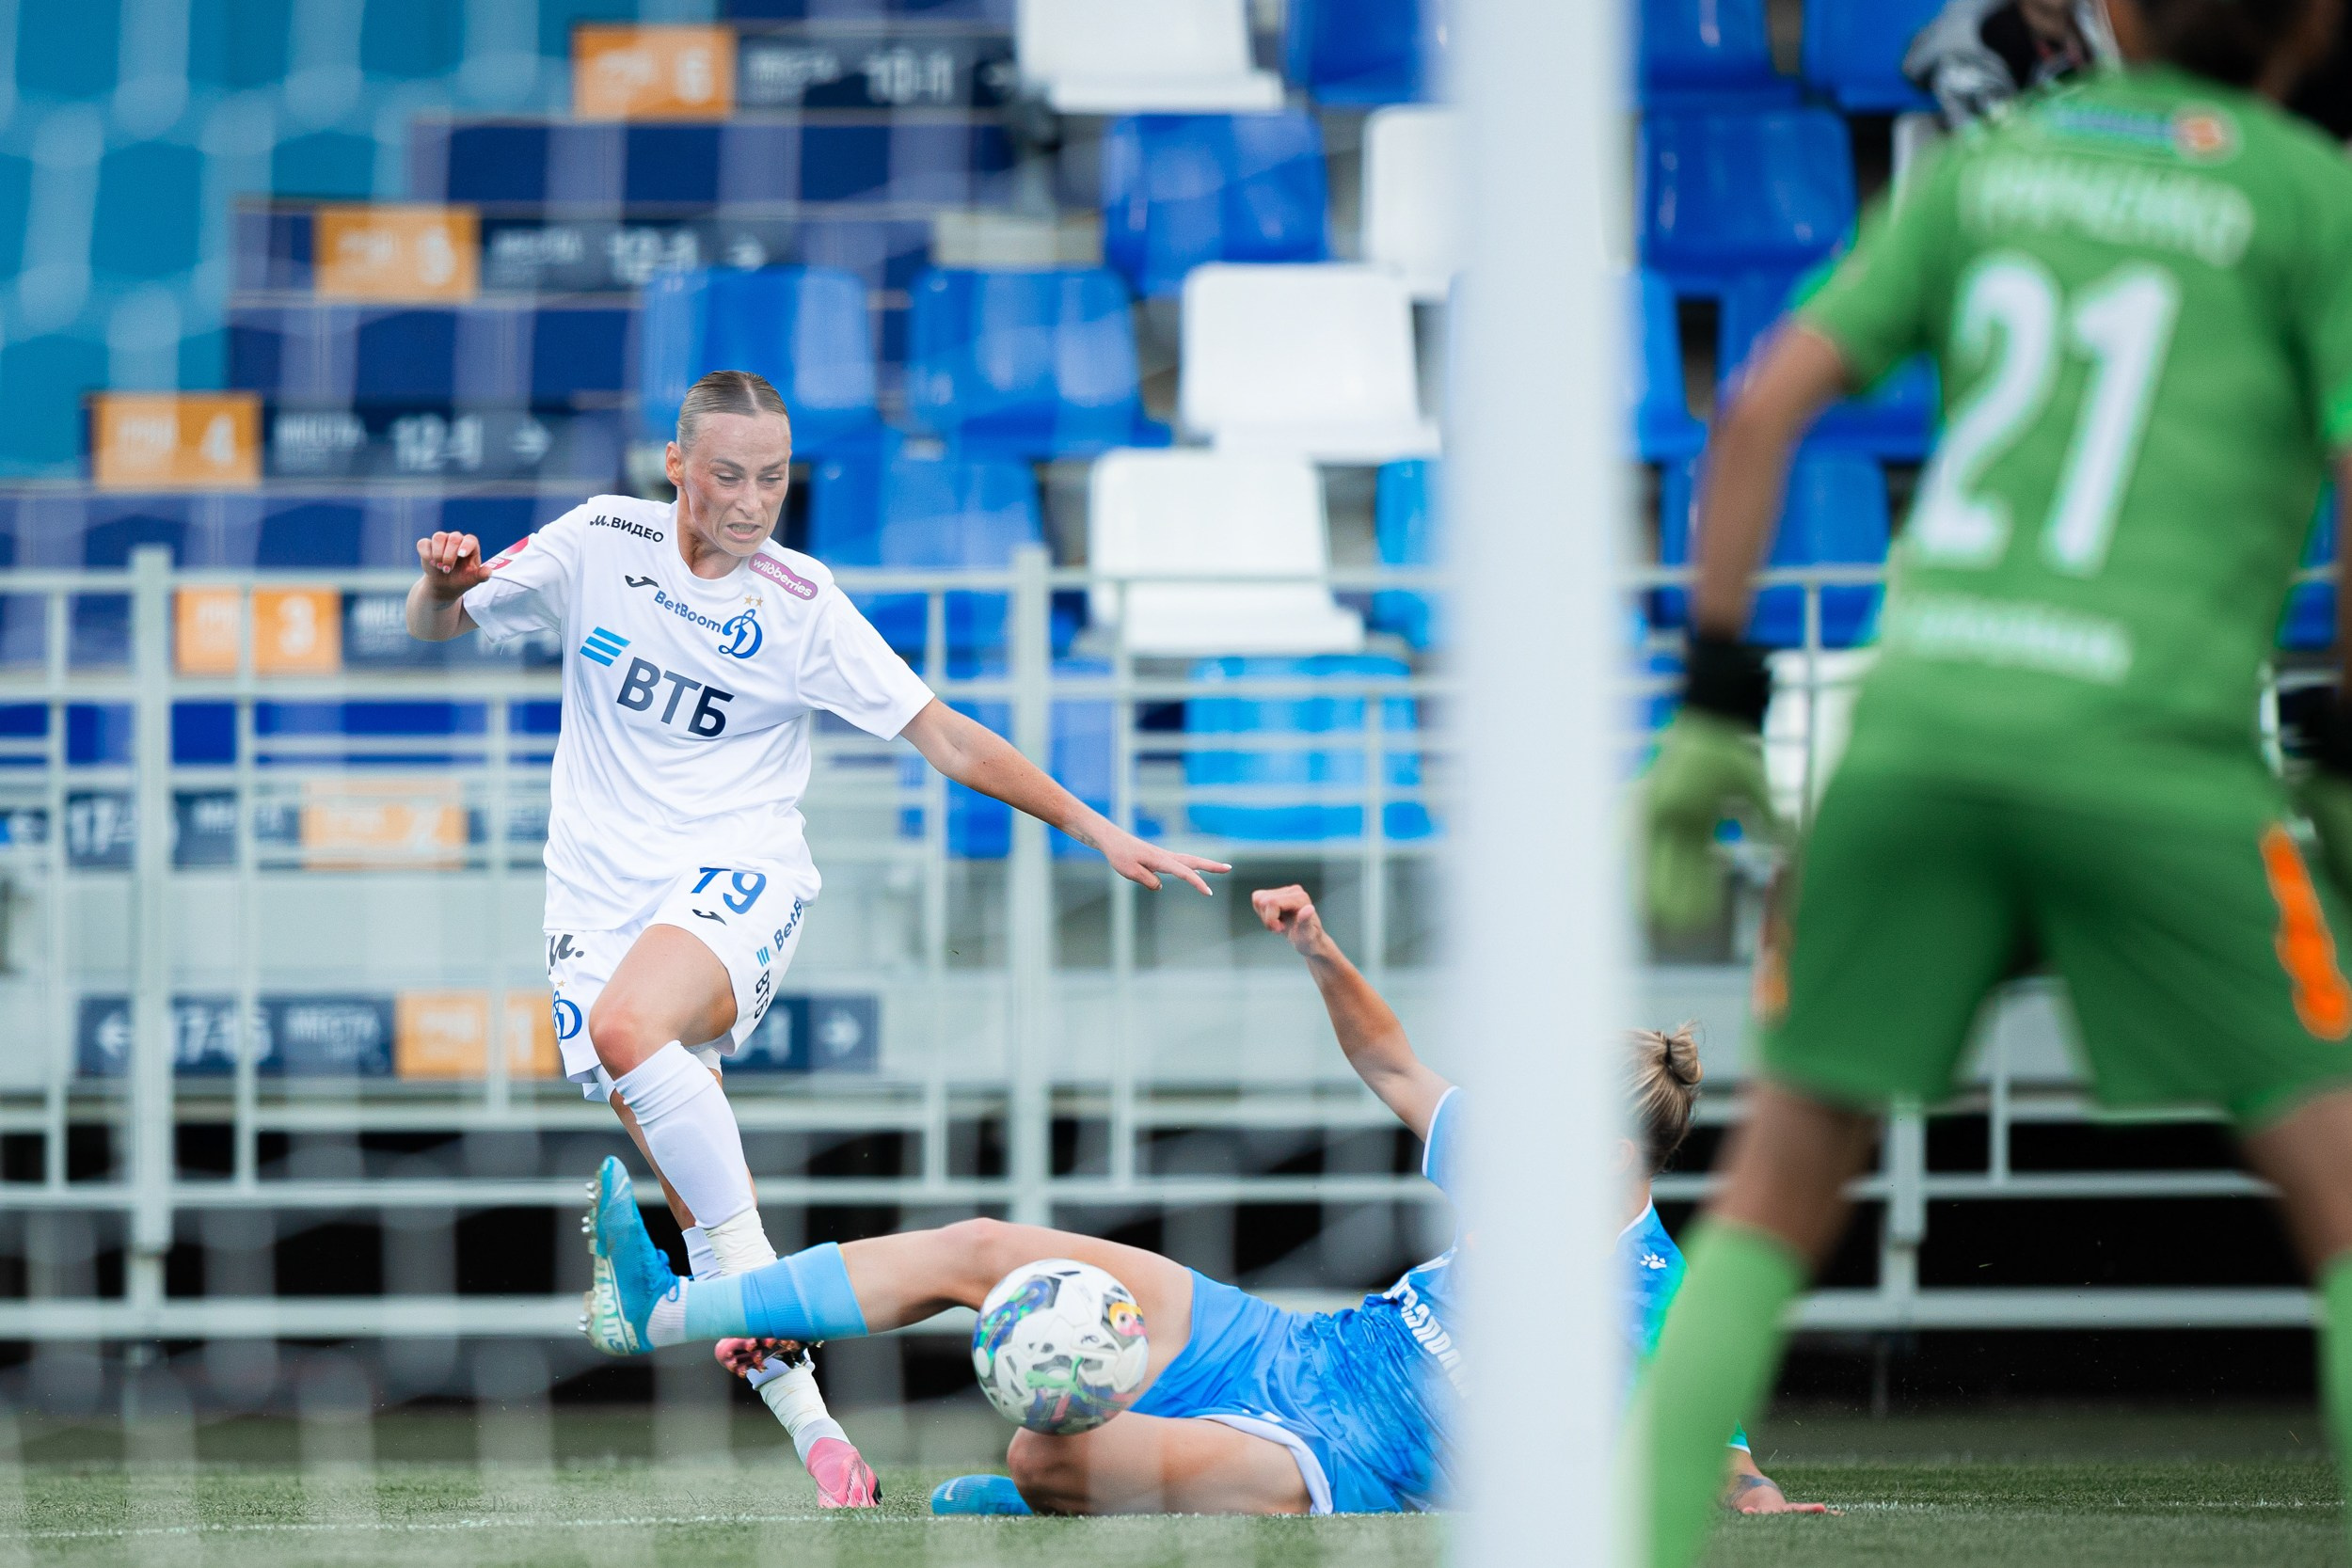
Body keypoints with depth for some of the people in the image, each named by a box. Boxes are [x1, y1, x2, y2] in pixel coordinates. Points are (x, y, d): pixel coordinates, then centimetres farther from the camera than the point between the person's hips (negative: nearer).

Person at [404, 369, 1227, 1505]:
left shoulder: (800, 604, -3)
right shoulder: (600, 543, 2)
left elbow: (947, 740, 2)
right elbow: (435, 627, 10)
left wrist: (1102, 834, -1)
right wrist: (443, 581, -14)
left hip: (737, 871, -3)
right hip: (601, 888, 3)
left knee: (628, 1030, -36)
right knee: (691, 1191, -4)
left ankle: (753, 1281, -26)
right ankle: (810, 1425, 4)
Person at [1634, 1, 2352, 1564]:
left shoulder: (1991, 162, 18)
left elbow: (1765, 404, 11)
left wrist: (1713, 707, 12)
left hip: (1918, 720, 4)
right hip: (2150, 736, -3)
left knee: (1779, 1190, 14)